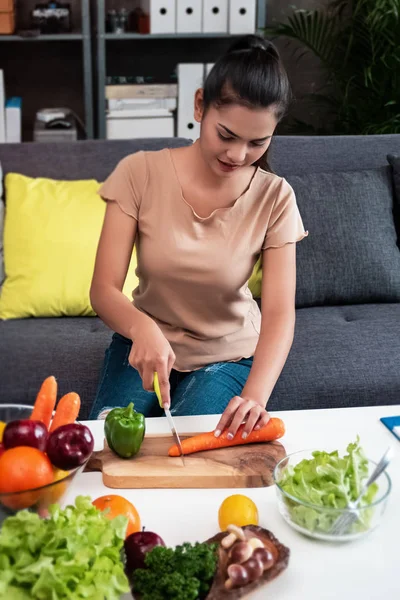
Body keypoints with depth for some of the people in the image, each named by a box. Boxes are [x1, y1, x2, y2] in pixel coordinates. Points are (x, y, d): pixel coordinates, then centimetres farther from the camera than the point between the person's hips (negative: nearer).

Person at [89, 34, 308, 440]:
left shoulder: (274, 198, -13)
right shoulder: (140, 173, -15)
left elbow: (279, 314, -19)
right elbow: (104, 290, -17)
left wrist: (255, 395, -39)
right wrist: (142, 328, -40)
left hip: (228, 355, 0)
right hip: (146, 344, 0)